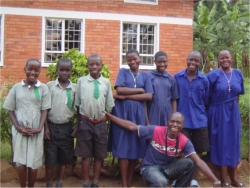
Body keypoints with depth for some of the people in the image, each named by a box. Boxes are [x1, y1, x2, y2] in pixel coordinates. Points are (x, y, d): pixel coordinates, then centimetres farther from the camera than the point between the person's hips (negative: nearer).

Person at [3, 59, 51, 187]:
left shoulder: (43, 88, 0)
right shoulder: (16, 87, 2)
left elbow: (44, 111, 2)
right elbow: (10, 110, 5)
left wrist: (39, 128, -10)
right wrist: (18, 127, -7)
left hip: (36, 131, 0)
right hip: (19, 131, 1)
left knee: (33, 163, 5)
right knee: (20, 162, 2)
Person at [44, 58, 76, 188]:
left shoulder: (74, 88, 1)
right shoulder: (49, 86, -4)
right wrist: (46, 127, -6)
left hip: (67, 127, 2)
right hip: (52, 126, -2)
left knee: (65, 158, 10)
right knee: (50, 159, 3)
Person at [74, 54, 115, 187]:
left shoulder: (106, 82, 0)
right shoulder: (81, 81, -3)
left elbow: (109, 105, 6)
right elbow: (77, 104, 3)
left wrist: (108, 122, 6)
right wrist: (78, 124, 4)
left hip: (101, 123, 2)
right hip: (85, 122, -1)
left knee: (99, 155, 11)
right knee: (85, 154, 8)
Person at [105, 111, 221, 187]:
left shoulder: (184, 142, -13)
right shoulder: (155, 131, -19)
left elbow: (199, 162, -18)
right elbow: (131, 126, -13)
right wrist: (109, 115, -13)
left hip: (168, 168, 4)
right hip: (150, 167, -4)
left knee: (189, 163, -22)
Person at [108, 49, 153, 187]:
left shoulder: (145, 75, 11)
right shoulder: (123, 72, 7)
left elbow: (149, 96, -2)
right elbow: (119, 90, -8)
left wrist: (126, 96, -10)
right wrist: (140, 90, -6)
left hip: (138, 114, 2)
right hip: (122, 113, -2)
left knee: (135, 149, 4)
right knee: (123, 150, -3)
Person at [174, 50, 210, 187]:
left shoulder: (204, 80, -2)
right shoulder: (177, 77, -3)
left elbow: (206, 102, 7)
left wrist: (199, 113, 5)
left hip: (199, 120, 1)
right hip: (182, 119, -1)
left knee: (197, 151, 10)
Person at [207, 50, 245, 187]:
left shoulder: (238, 74, 5)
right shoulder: (213, 75, -7)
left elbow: (238, 93, 15)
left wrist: (233, 106, 14)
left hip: (233, 112, 4)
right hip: (218, 113, -4)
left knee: (233, 142, 9)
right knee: (221, 142, 2)